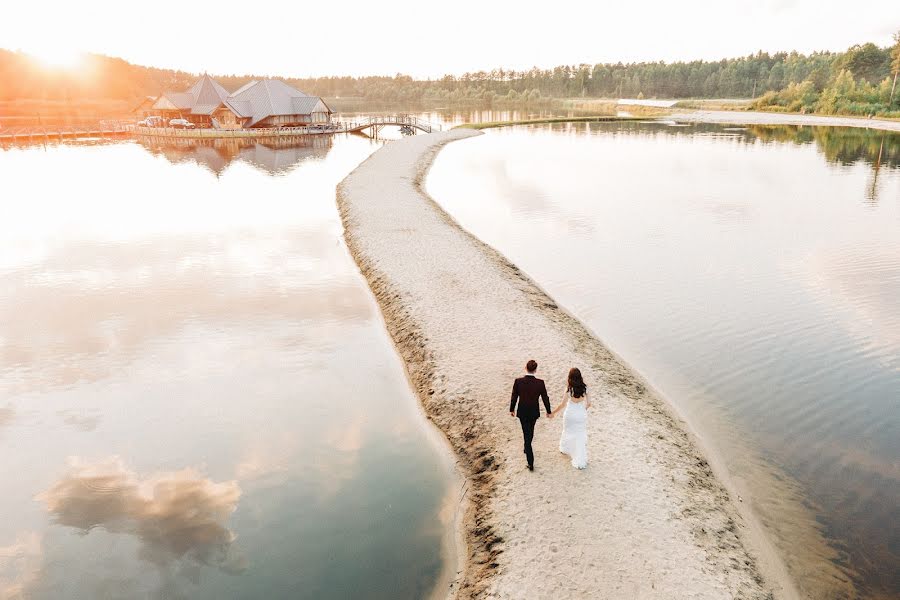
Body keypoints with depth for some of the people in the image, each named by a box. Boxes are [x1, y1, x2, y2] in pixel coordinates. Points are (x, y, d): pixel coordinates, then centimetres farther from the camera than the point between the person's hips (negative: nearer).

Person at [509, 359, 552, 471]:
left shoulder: (518, 381, -21)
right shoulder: (540, 383, -21)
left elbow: (514, 398, -10)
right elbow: (545, 398, -10)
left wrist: (511, 409, 8)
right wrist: (549, 412, 6)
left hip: (522, 413, -1)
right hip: (534, 412, 1)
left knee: (527, 434, 10)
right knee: (530, 430, 28)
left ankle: (531, 463, 7)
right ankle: (527, 449, 53)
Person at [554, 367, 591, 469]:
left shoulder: (569, 389, -18)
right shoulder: (584, 388, -9)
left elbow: (563, 404, -16)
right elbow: (588, 403, -4)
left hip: (570, 414, -2)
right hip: (581, 414, 2)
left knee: (568, 432, 23)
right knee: (581, 437, 9)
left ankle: (565, 449, 48)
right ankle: (581, 461, 7)